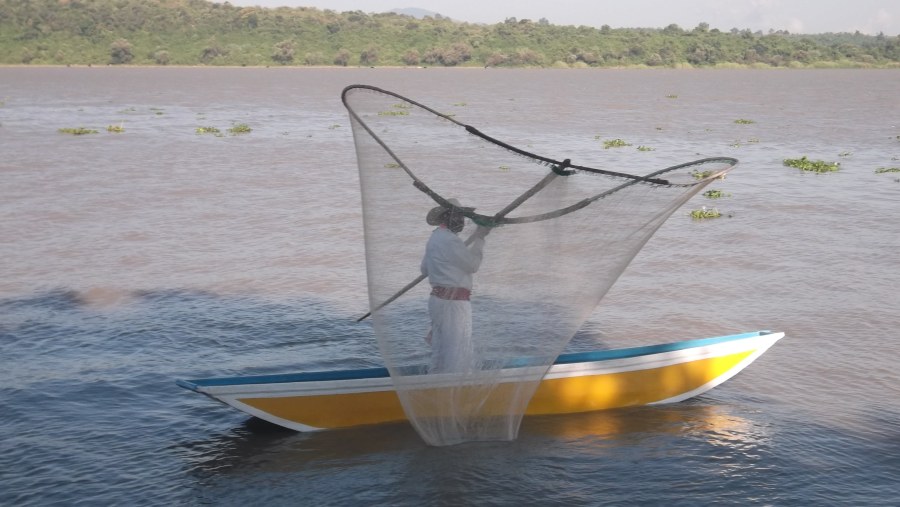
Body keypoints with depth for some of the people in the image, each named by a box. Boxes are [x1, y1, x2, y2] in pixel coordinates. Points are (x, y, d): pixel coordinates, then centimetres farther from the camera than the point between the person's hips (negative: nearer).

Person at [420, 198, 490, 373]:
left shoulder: (435, 238, 16)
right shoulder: (449, 239, -16)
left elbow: (425, 269, 26)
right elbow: (473, 264, -10)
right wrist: (479, 238, 0)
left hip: (439, 298, 10)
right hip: (453, 302, -10)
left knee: (440, 355, 16)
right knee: (457, 358, -7)